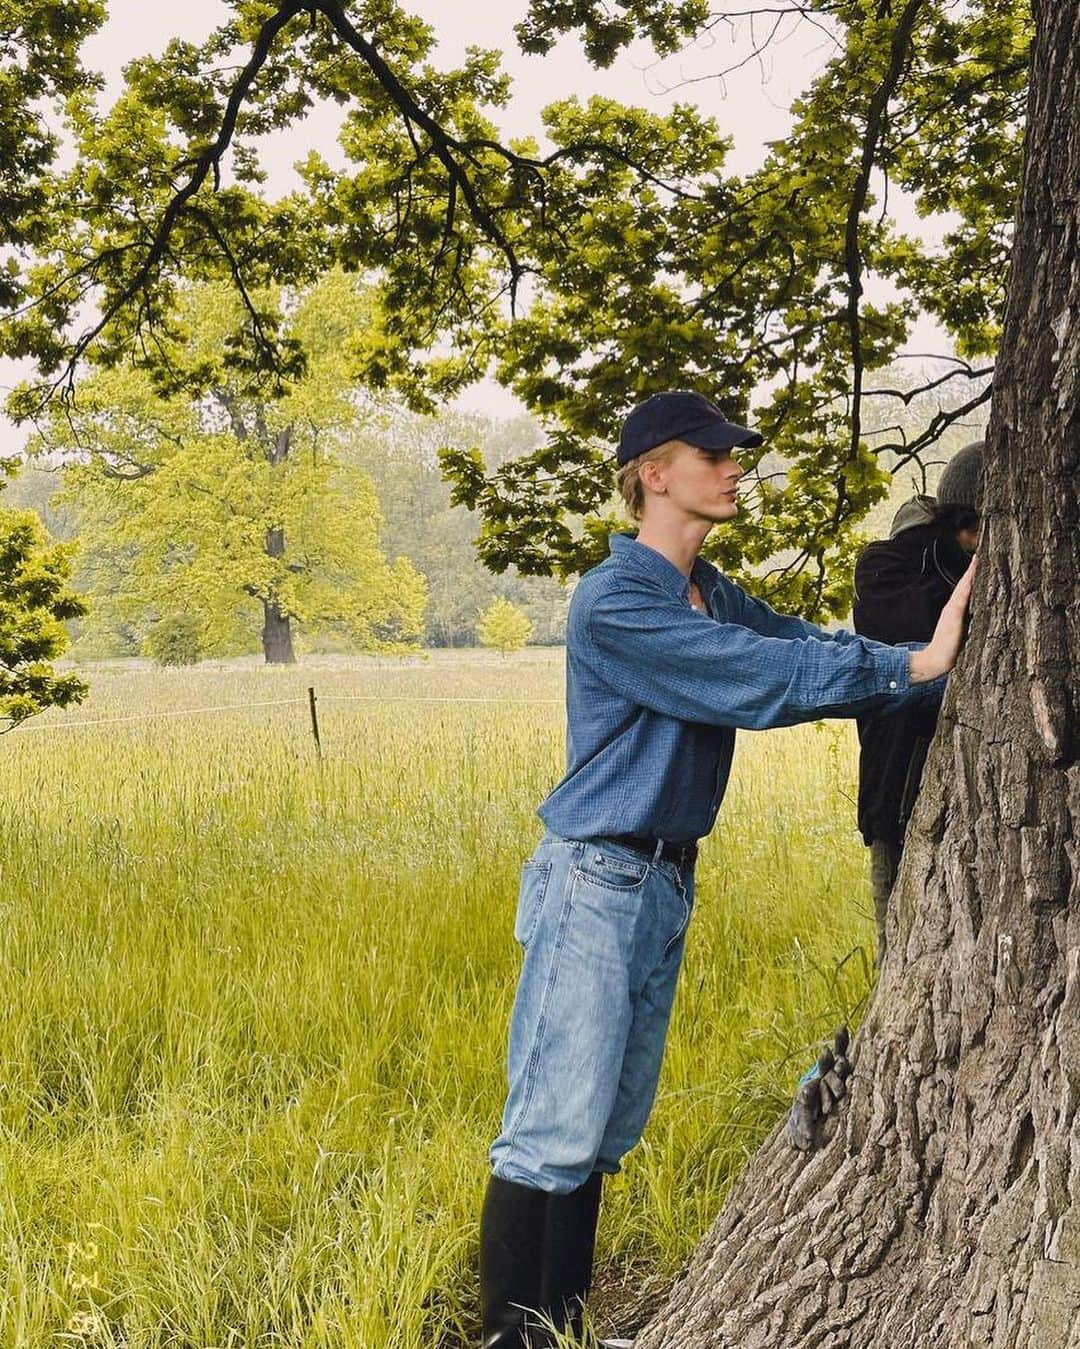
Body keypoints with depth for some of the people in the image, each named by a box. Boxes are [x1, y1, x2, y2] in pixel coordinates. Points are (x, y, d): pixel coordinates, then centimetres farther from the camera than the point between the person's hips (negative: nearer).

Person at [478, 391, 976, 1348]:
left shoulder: (714, 594, 12)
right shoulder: (615, 602, -15)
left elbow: (804, 645, 0)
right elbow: (761, 677, -22)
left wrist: (936, 649, -13)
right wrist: (915, 666, -21)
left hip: (668, 884, 9)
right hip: (597, 881, -9)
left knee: (609, 1128, 14)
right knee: (556, 1128, -5)